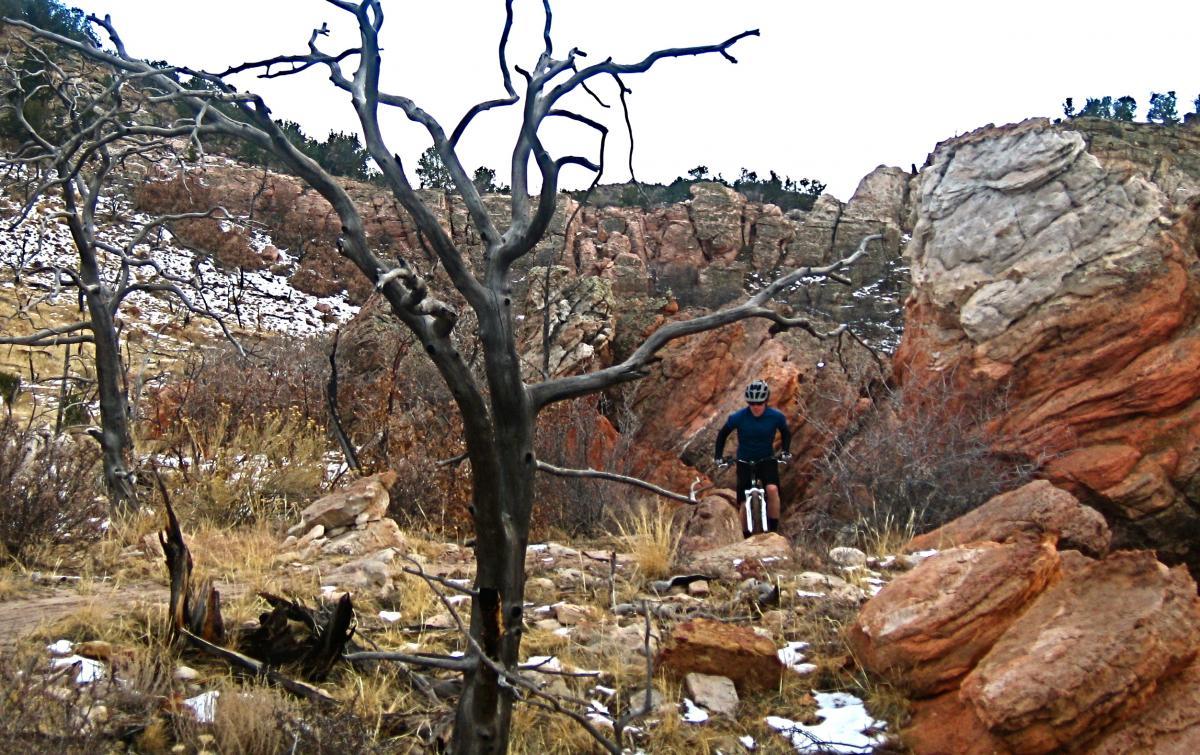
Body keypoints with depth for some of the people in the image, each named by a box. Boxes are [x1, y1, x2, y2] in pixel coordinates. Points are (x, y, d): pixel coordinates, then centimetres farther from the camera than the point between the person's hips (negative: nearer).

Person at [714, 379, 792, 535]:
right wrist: (719, 456, -8)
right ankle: (747, 538, 17)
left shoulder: (776, 416, -16)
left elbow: (786, 433, 6)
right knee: (744, 504, -2)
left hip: (767, 460, 0)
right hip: (745, 462, 0)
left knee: (772, 489, -27)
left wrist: (785, 451, -7)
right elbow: (723, 434, 0)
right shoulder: (738, 417, -18)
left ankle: (774, 531, -15)